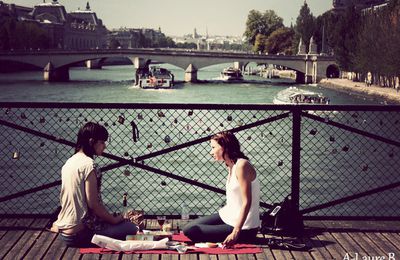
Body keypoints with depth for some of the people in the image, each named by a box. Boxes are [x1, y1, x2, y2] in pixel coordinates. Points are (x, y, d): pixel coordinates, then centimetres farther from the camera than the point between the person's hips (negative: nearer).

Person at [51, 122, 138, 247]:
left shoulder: (69, 162, 11)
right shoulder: (88, 164, -16)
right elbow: (93, 204, -18)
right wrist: (114, 219, -4)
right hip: (79, 233, -9)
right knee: (131, 228, -5)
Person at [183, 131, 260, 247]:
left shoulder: (242, 165, -19)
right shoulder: (232, 166, 10)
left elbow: (247, 202, -22)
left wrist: (236, 232, -25)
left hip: (244, 228, -9)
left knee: (190, 231, -12)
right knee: (190, 227, 7)